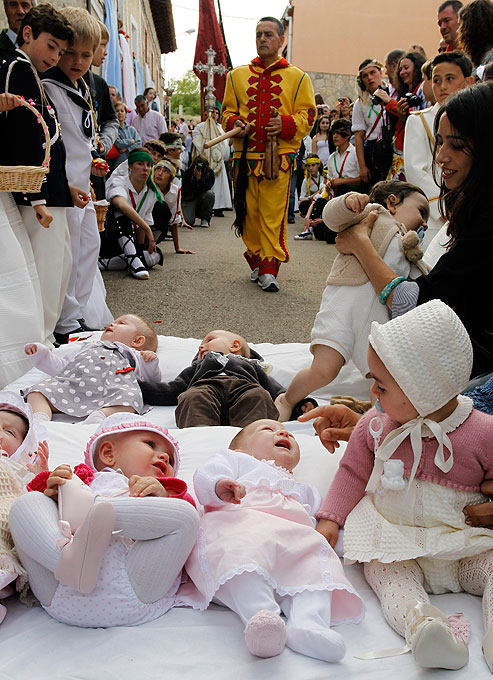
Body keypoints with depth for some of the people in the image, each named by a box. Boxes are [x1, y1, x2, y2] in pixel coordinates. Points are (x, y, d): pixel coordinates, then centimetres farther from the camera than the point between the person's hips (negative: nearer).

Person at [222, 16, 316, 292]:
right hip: (246, 154, 3)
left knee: (274, 215, -9)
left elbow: (307, 115, 5)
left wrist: (285, 124, -15)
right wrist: (235, 123, -4)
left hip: (279, 156, -3)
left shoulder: (298, 77, 11)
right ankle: (257, 262, 19)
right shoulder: (237, 76, 17)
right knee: (248, 213, 4)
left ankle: (269, 269, -6)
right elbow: (228, 111, 20)